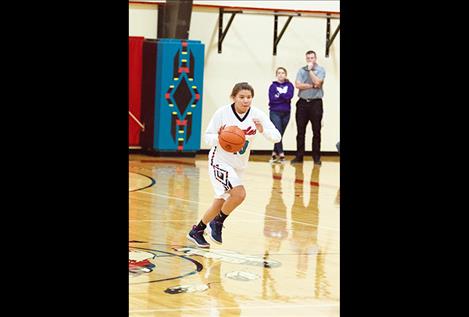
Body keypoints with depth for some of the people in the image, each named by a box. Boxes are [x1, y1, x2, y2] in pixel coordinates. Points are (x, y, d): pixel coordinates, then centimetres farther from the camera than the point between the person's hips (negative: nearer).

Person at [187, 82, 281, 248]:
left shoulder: (257, 115, -11)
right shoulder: (222, 113, -18)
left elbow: (276, 137, -14)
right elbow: (207, 137, -9)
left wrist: (263, 130, -34)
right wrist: (219, 137, -31)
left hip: (239, 165, 5)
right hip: (220, 161, -5)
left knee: (220, 203, 14)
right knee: (239, 194, -25)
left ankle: (196, 232, 33)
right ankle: (218, 223, -1)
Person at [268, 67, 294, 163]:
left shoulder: (289, 85, 7)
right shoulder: (273, 86, 3)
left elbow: (289, 96, -10)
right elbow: (272, 99, -8)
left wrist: (278, 95, -9)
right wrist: (284, 98, -6)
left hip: (286, 113, 3)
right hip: (275, 112, -2)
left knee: (280, 134, 7)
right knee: (278, 133, -14)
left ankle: (274, 154, 16)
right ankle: (281, 154, -15)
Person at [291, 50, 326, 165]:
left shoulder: (320, 70, 3)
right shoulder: (301, 70, 9)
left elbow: (317, 82, -14)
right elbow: (298, 85, -5)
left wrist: (310, 69, -6)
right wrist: (312, 86, -9)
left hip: (316, 103, -2)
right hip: (303, 102, 2)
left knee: (316, 131, 1)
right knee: (300, 131, 3)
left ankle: (316, 157, 5)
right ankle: (299, 156, 8)